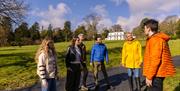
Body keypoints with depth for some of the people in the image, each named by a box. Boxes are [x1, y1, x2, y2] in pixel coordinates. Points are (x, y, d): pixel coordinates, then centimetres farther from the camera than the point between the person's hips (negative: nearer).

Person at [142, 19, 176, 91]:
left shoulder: (155, 39, -18)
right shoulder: (155, 39, 13)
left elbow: (155, 60, -24)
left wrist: (149, 76, -20)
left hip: (156, 75, -10)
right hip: (157, 73, 10)